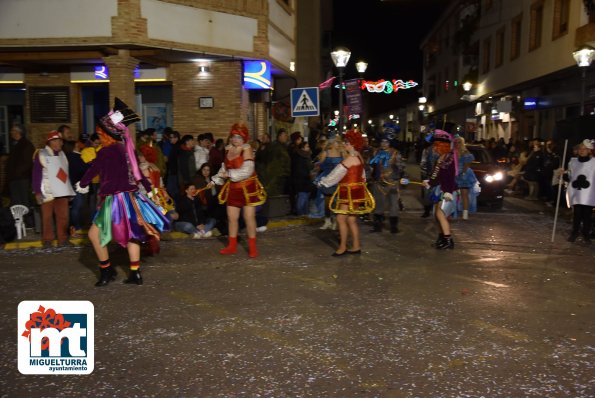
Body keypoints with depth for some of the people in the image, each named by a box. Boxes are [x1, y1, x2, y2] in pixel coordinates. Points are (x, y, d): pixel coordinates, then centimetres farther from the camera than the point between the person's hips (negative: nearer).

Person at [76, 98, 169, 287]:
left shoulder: (106, 151, -15)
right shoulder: (125, 149, 7)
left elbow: (93, 170, -5)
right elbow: (137, 172, 15)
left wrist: (81, 184, 14)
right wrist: (149, 188, 24)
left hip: (115, 199, -8)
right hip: (129, 197, 8)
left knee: (94, 233, 3)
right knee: (131, 235, 12)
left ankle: (107, 271, 10)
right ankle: (135, 273, 17)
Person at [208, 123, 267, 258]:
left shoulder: (247, 150, -13)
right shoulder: (228, 150, 7)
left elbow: (247, 171, -22)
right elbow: (224, 169, 18)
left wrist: (230, 174, -18)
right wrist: (215, 181, 11)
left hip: (247, 188, -6)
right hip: (232, 188, 6)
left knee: (249, 217, -3)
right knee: (232, 217, 8)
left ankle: (252, 247, 9)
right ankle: (232, 246, 20)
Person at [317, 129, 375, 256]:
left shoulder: (350, 158, -17)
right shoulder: (358, 157, 13)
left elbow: (336, 174, -13)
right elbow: (361, 176, 20)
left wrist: (322, 182, -3)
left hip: (350, 193, -10)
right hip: (355, 191, 10)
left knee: (341, 218, -6)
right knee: (351, 220, 12)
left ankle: (342, 247, 0)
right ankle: (356, 246, 17)